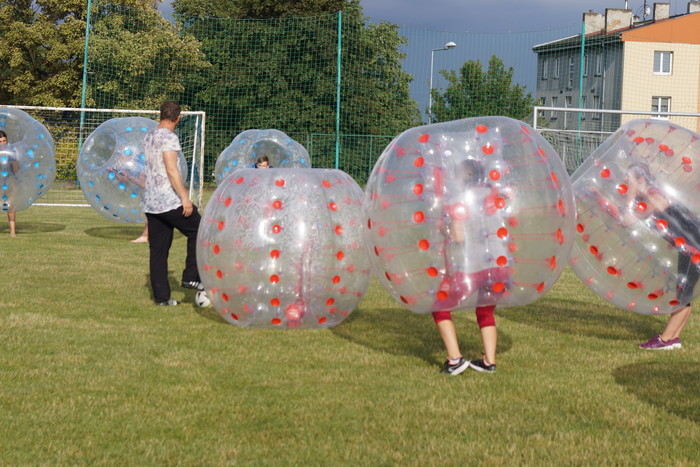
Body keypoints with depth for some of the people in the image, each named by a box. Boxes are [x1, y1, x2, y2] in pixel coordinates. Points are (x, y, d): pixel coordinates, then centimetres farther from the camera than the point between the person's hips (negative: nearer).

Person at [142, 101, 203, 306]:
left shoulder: (148, 136, 15)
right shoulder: (169, 137, -11)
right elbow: (171, 169, -19)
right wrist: (185, 197, -19)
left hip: (150, 203, 8)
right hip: (170, 202, -8)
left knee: (158, 250, 7)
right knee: (198, 232, 9)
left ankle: (161, 296, 7)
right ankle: (191, 277, 5)